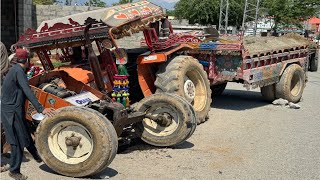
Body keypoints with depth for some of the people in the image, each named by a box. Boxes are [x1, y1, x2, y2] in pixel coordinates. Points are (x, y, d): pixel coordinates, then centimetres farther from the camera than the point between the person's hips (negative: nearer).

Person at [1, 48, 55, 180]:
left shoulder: (15, 69, 11)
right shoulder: (18, 71, -18)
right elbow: (27, 92, -29)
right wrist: (41, 109, -35)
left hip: (15, 109, 9)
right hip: (12, 111, -9)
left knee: (26, 134, 21)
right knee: (18, 141, -1)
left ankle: (37, 156, 37)